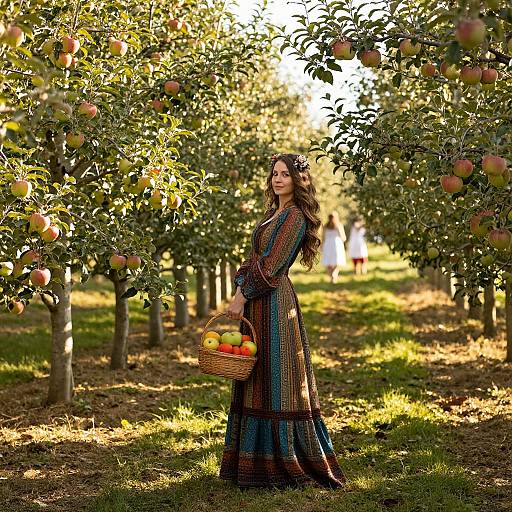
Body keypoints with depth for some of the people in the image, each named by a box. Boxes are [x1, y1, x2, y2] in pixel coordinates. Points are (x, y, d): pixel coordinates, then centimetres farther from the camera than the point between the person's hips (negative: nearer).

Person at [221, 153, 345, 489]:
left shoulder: (294, 216, -10)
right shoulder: (274, 213, 18)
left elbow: (271, 264, -15)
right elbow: (253, 259, 15)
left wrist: (243, 295, -12)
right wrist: (239, 290, 2)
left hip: (275, 302, -9)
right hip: (257, 303, 9)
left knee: (276, 379, -6)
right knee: (257, 381, 11)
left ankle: (286, 461, 2)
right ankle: (257, 458, 19)